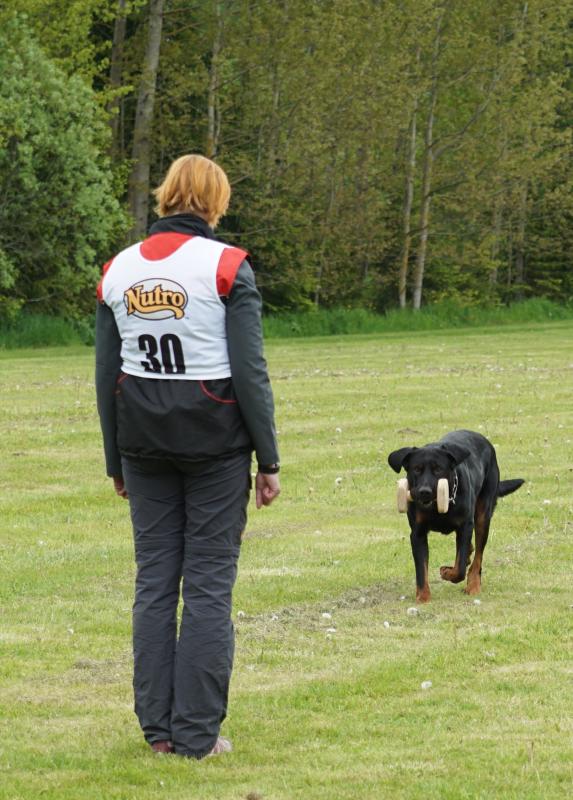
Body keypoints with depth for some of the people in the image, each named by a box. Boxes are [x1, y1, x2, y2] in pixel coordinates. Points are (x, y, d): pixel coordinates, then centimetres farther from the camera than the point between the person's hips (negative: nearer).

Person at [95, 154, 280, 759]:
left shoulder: (118, 270, 5)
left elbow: (106, 374, 8)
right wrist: (268, 460, -4)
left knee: (154, 580, 10)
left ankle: (158, 726, 12)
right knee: (209, 582, 0)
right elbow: (249, 370, -10)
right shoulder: (225, 266, -9)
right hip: (215, 435, -4)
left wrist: (116, 461, 16)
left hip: (143, 436, 4)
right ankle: (196, 732, 0)